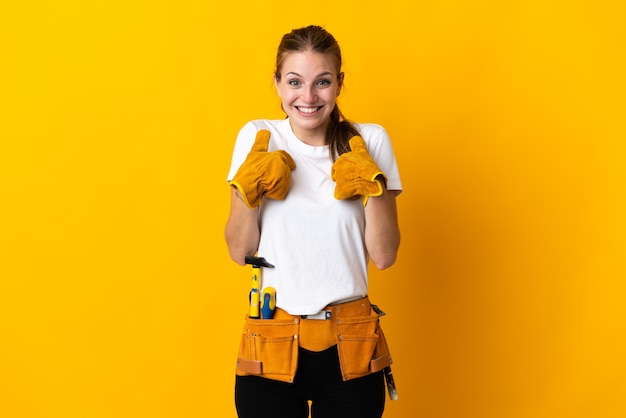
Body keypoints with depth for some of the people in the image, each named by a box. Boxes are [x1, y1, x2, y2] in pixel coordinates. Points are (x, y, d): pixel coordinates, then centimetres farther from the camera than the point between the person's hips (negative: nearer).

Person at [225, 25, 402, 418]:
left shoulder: (371, 141, -1)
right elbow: (239, 252, -1)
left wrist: (373, 188, -15)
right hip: (271, 346, 0)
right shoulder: (257, 138, -1)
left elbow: (384, 256, -3)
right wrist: (249, 190, -15)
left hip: (351, 351, 0)